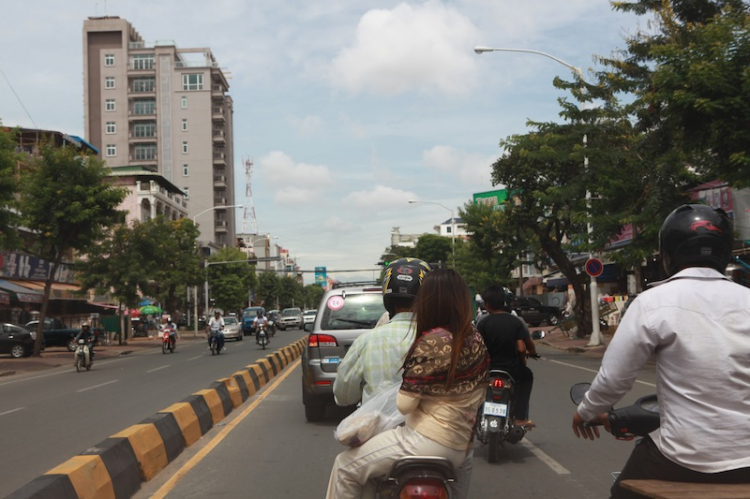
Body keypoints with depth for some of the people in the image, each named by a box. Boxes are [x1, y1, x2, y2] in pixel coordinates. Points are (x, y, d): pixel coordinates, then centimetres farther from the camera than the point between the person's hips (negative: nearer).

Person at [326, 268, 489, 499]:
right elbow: (479, 395, 13)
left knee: (346, 467, 7)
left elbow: (405, 404, -17)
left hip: (427, 441, -9)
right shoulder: (476, 339, 2)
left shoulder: (432, 342, -20)